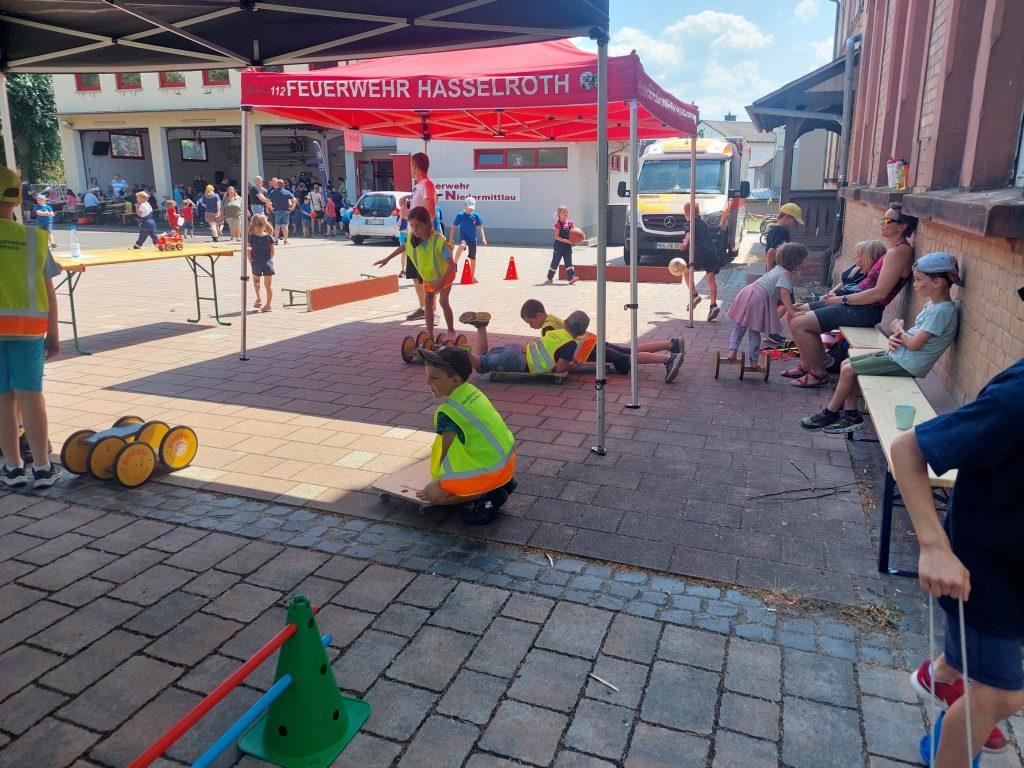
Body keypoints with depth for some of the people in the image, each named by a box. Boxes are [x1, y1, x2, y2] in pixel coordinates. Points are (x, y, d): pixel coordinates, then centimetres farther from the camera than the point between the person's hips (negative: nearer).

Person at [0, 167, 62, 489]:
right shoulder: (33, 237, 3)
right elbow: (48, 291, 4)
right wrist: (53, 332, 12)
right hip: (28, 325, 1)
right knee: (30, 394, 4)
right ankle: (42, 468, 5)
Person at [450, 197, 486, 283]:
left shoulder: (476, 215, 2)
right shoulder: (460, 215, -4)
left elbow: (480, 227, 5)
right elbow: (454, 226, 3)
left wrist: (483, 238, -6)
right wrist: (451, 238, -2)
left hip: (473, 239, 3)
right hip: (463, 237, -3)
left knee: (473, 258, 7)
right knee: (462, 246, -39)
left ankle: (473, 276, 22)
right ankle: (455, 263, -25)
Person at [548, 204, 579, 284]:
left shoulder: (570, 222, 6)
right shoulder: (558, 224, -9)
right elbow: (556, 236, -14)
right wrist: (566, 240, -23)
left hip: (568, 245, 4)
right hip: (559, 245, -4)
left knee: (569, 262, -5)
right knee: (555, 262, 6)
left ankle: (571, 278, -14)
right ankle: (550, 277, 23)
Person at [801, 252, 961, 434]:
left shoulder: (942, 310, -19)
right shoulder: (932, 304, 11)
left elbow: (914, 344, -23)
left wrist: (899, 330, -4)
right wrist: (894, 338, -5)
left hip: (906, 364, -10)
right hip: (899, 354, 10)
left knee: (848, 370, -10)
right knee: (847, 363, 7)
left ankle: (830, 413, 7)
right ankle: (851, 414, 9)